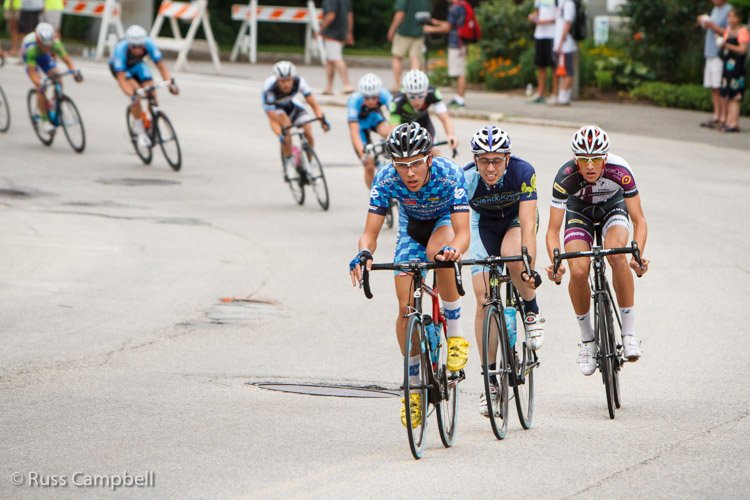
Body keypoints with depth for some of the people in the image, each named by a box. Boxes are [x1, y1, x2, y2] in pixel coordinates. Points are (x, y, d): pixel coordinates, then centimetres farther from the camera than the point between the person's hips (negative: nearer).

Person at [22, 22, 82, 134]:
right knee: (40, 89, -21)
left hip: (44, 57, 3)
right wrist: (39, 84, -57)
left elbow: (68, 61, -30)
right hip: (29, 57, -3)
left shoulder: (55, 43, -33)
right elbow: (32, 72, -40)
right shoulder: (31, 47, -42)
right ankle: (44, 120, -11)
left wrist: (75, 73, -47)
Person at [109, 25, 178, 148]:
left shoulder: (149, 43, -33)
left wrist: (170, 84, -41)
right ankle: (140, 131, -16)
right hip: (119, 67, -3)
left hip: (137, 64, 3)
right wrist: (132, 95, -55)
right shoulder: (121, 48, -40)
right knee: (136, 91, -28)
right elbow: (121, 78, -41)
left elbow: (161, 66, -26)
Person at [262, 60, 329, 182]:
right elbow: (273, 120, -36)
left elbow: (313, 103, -27)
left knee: (309, 135, -16)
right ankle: (289, 165, -23)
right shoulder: (269, 89, -37)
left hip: (291, 104, 3)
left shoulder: (299, 82, -32)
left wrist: (322, 119, -44)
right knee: (286, 123, -35)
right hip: (275, 107, -3)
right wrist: (280, 135, -52)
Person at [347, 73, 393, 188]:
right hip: (360, 123, -2)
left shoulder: (384, 95, -33)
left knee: (387, 133, -34)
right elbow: (354, 133, -40)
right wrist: (363, 154, -51)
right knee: (369, 165, -10)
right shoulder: (354, 100, -37)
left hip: (374, 117, 2)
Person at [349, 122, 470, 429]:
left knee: (439, 251, -39)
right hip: (412, 228, 3)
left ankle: (455, 334, -19)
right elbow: (370, 232, -28)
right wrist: (364, 254, -51)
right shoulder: (386, 180, -30)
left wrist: (453, 250, -65)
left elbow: (463, 233, -41)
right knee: (407, 307, -10)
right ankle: (414, 385, 9)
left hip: (446, 221, -3)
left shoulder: (450, 176, -36)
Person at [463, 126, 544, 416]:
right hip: (484, 224, 2)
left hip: (516, 219, -2)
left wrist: (529, 266, -52)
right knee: (484, 301, -10)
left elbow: (528, 224, -40)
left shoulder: (522, 172, -34)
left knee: (512, 256, -37)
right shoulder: (466, 179, -31)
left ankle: (532, 312, -8)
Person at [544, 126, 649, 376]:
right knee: (578, 271, -24)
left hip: (612, 209, -1)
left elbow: (639, 221, -28)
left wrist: (638, 255, -46)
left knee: (618, 256, -32)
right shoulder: (566, 177, -33)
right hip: (579, 212, 1)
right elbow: (553, 230, -30)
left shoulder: (620, 171, -34)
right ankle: (587, 340, -3)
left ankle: (629, 333, -21)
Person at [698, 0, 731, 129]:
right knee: (713, 88, 8)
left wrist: (713, 26, -17)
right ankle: (716, 116, 11)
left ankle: (723, 118, -9)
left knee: (720, 88, -10)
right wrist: (703, 23, 9)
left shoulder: (729, 11, -9)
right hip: (711, 54, 9)